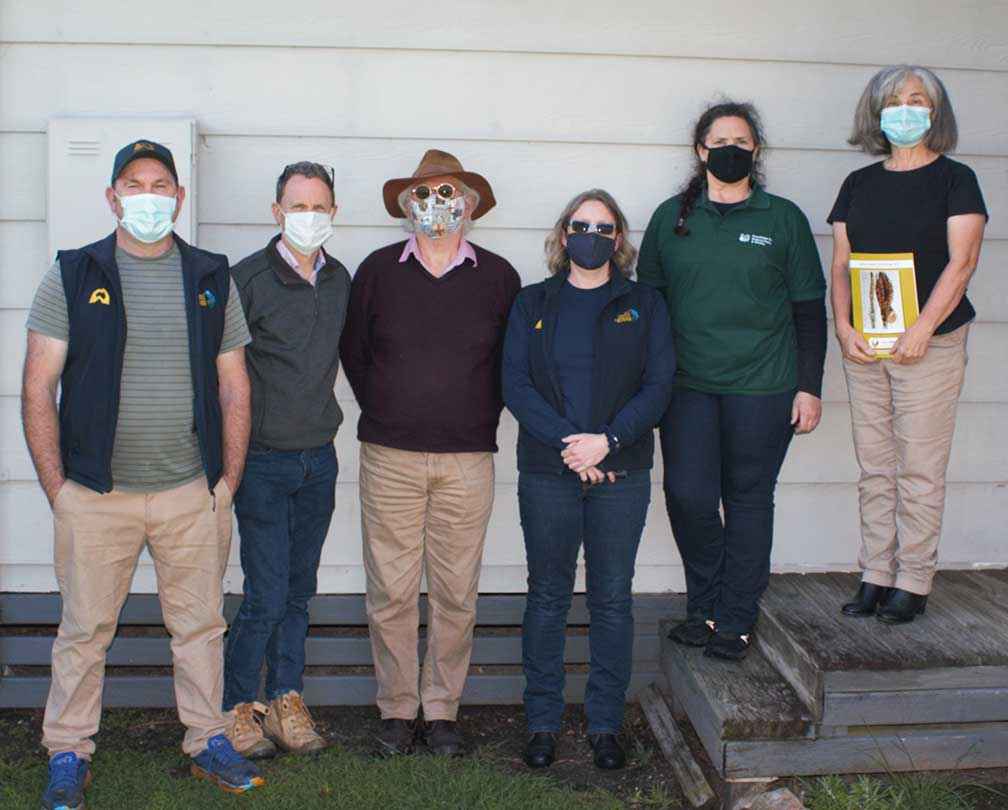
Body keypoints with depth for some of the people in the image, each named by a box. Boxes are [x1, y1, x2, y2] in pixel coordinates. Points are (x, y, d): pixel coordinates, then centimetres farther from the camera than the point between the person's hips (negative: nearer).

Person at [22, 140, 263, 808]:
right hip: (96, 495, -1)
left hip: (194, 492, 2)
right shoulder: (72, 276, 1)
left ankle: (209, 741, 27)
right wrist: (57, 488, -5)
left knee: (201, 624, 11)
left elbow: (234, 388, 9)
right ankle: (69, 753, 25)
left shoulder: (213, 278, 7)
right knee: (85, 628, 8)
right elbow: (38, 389, -1)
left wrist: (229, 482, 3)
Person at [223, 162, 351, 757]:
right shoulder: (249, 278, -9)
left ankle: (285, 701, 24)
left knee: (299, 590, 12)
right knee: (267, 596, -4)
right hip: (263, 460, -5)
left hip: (319, 459, 5)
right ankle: (237, 706, 15)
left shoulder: (340, 280, 8)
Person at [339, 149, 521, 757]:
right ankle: (398, 709, 18)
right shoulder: (377, 270, 5)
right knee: (391, 591, 3)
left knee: (455, 592, 5)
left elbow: (511, 360, 13)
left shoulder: (498, 276, 5)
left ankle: (443, 709, 19)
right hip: (390, 456, 0)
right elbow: (353, 350, 14)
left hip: (467, 460, 0)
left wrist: (481, 420, 9)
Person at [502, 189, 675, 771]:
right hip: (547, 471, 0)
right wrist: (568, 444, -15)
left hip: (623, 472, 0)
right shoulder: (532, 304, 8)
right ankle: (543, 721, 17)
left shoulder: (644, 305, 8)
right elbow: (516, 385, -2)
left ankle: (607, 723, 17)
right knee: (548, 595, 6)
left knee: (613, 597, 6)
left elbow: (659, 386, -1)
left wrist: (607, 441, -15)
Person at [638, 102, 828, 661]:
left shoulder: (783, 218, 4)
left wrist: (809, 387, 0)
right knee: (687, 494, -6)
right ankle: (705, 606, 17)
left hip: (762, 388, -1)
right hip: (687, 384, 1)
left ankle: (735, 620, 18)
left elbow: (809, 309, 6)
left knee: (748, 498, 5)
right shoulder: (671, 217, 8)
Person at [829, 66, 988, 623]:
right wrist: (844, 327, -4)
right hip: (863, 346, 4)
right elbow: (841, 263, 11)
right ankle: (876, 576, 15)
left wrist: (921, 331, -16)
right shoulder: (859, 184, 14)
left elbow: (961, 262, -7)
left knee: (920, 471, -2)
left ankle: (913, 583, 7)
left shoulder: (954, 179, 2)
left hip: (928, 344, -4)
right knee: (875, 468, 7)